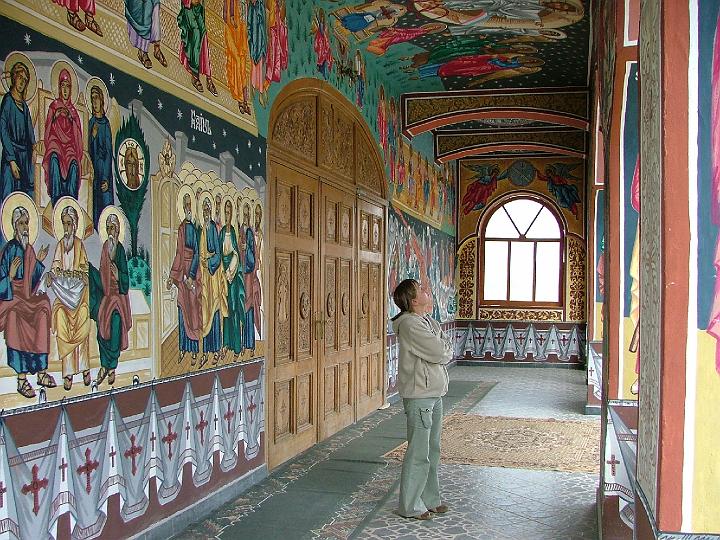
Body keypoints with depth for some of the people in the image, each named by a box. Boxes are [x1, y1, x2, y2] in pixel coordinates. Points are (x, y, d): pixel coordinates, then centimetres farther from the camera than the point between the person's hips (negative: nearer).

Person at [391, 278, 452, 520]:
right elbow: (440, 354, -20)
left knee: (432, 450, 17)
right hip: (419, 396, -9)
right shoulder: (411, 324, -19)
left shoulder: (429, 322, 11)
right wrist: (443, 350, 0)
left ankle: (430, 499, 29)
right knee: (418, 454, -1)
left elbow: (449, 349, 10)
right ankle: (410, 506, 11)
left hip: (434, 393, 9)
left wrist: (441, 349, -10)